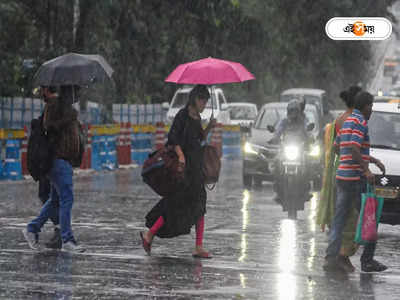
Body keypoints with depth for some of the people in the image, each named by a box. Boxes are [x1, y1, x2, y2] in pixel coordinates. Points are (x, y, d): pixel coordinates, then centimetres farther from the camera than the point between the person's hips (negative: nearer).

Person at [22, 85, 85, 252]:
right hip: (58, 159, -10)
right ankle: (67, 240, -11)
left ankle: (32, 229, 25)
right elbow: (48, 125, -21)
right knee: (66, 198, -12)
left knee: (56, 200, 15)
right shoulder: (54, 107, -9)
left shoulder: (70, 110, 20)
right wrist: (67, 119, -24)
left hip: (66, 160, 10)